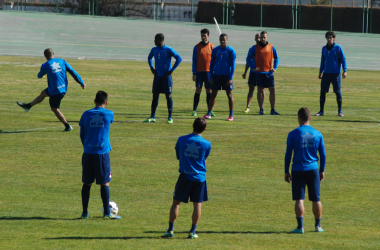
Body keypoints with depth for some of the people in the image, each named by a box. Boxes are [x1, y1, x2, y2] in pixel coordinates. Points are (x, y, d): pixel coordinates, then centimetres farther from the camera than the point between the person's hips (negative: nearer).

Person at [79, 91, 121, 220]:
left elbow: (82, 135, 12)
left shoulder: (86, 114, 4)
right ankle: (107, 212, 2)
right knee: (105, 183, 3)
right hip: (102, 153, -2)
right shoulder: (109, 114, -2)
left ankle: (85, 212, 9)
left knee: (87, 183, 8)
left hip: (88, 153, 2)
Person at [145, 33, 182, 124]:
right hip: (157, 76, 5)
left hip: (166, 76, -5)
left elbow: (179, 58, -12)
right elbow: (149, 58, 27)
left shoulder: (168, 50, -10)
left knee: (168, 96, -3)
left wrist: (171, 70, -15)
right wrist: (152, 68, 11)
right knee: (155, 96, 5)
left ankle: (170, 118, 2)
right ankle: (152, 117, 8)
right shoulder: (154, 50, 8)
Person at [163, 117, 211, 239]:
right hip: (200, 176, 0)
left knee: (176, 202, 9)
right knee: (197, 204, 6)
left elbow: (178, 155, 9)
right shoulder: (206, 144, -5)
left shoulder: (182, 140, -3)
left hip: (185, 175, 0)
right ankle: (192, 232, 3)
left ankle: (170, 230, 8)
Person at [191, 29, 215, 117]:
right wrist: (194, 73, -3)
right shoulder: (197, 47, 3)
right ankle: (194, 110, 2)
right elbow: (194, 61, 4)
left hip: (209, 72, 1)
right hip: (199, 72, -1)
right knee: (198, 90, -2)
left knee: (209, 91, 3)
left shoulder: (212, 47, 4)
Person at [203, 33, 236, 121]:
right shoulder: (215, 50, 6)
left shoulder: (231, 51, -4)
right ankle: (209, 113, 8)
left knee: (229, 94, 0)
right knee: (213, 94, 4)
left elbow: (232, 65, -4)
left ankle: (231, 115, 5)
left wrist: (230, 78, -11)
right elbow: (212, 64, 10)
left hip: (226, 76, -3)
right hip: (216, 75, 3)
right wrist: (211, 77, 3)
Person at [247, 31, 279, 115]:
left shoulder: (271, 47, 7)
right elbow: (248, 59, 6)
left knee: (272, 90, -1)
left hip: (269, 73, 1)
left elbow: (276, 58, 17)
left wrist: (275, 68, 3)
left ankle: (273, 110, 4)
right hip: (259, 73, -1)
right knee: (260, 91, 1)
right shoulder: (255, 48, 2)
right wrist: (253, 67, -8)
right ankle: (261, 109, 7)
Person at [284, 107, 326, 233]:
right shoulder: (318, 134, 2)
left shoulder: (293, 134, -5)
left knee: (299, 199, -1)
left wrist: (286, 172, 4)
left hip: (298, 170, -2)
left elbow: (288, 154, -4)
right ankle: (318, 225, 19)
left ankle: (300, 227, -7)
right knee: (316, 199, 12)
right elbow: (323, 155, 7)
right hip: (313, 170, 2)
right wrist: (322, 171, 18)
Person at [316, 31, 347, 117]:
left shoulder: (338, 48, -2)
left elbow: (343, 59, -3)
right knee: (322, 91, -1)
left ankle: (340, 111, 7)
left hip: (335, 73, -4)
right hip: (326, 73, 4)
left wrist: (345, 71, -12)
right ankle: (321, 111, 5)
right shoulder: (324, 48, 12)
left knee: (338, 92, -1)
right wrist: (320, 72, 17)